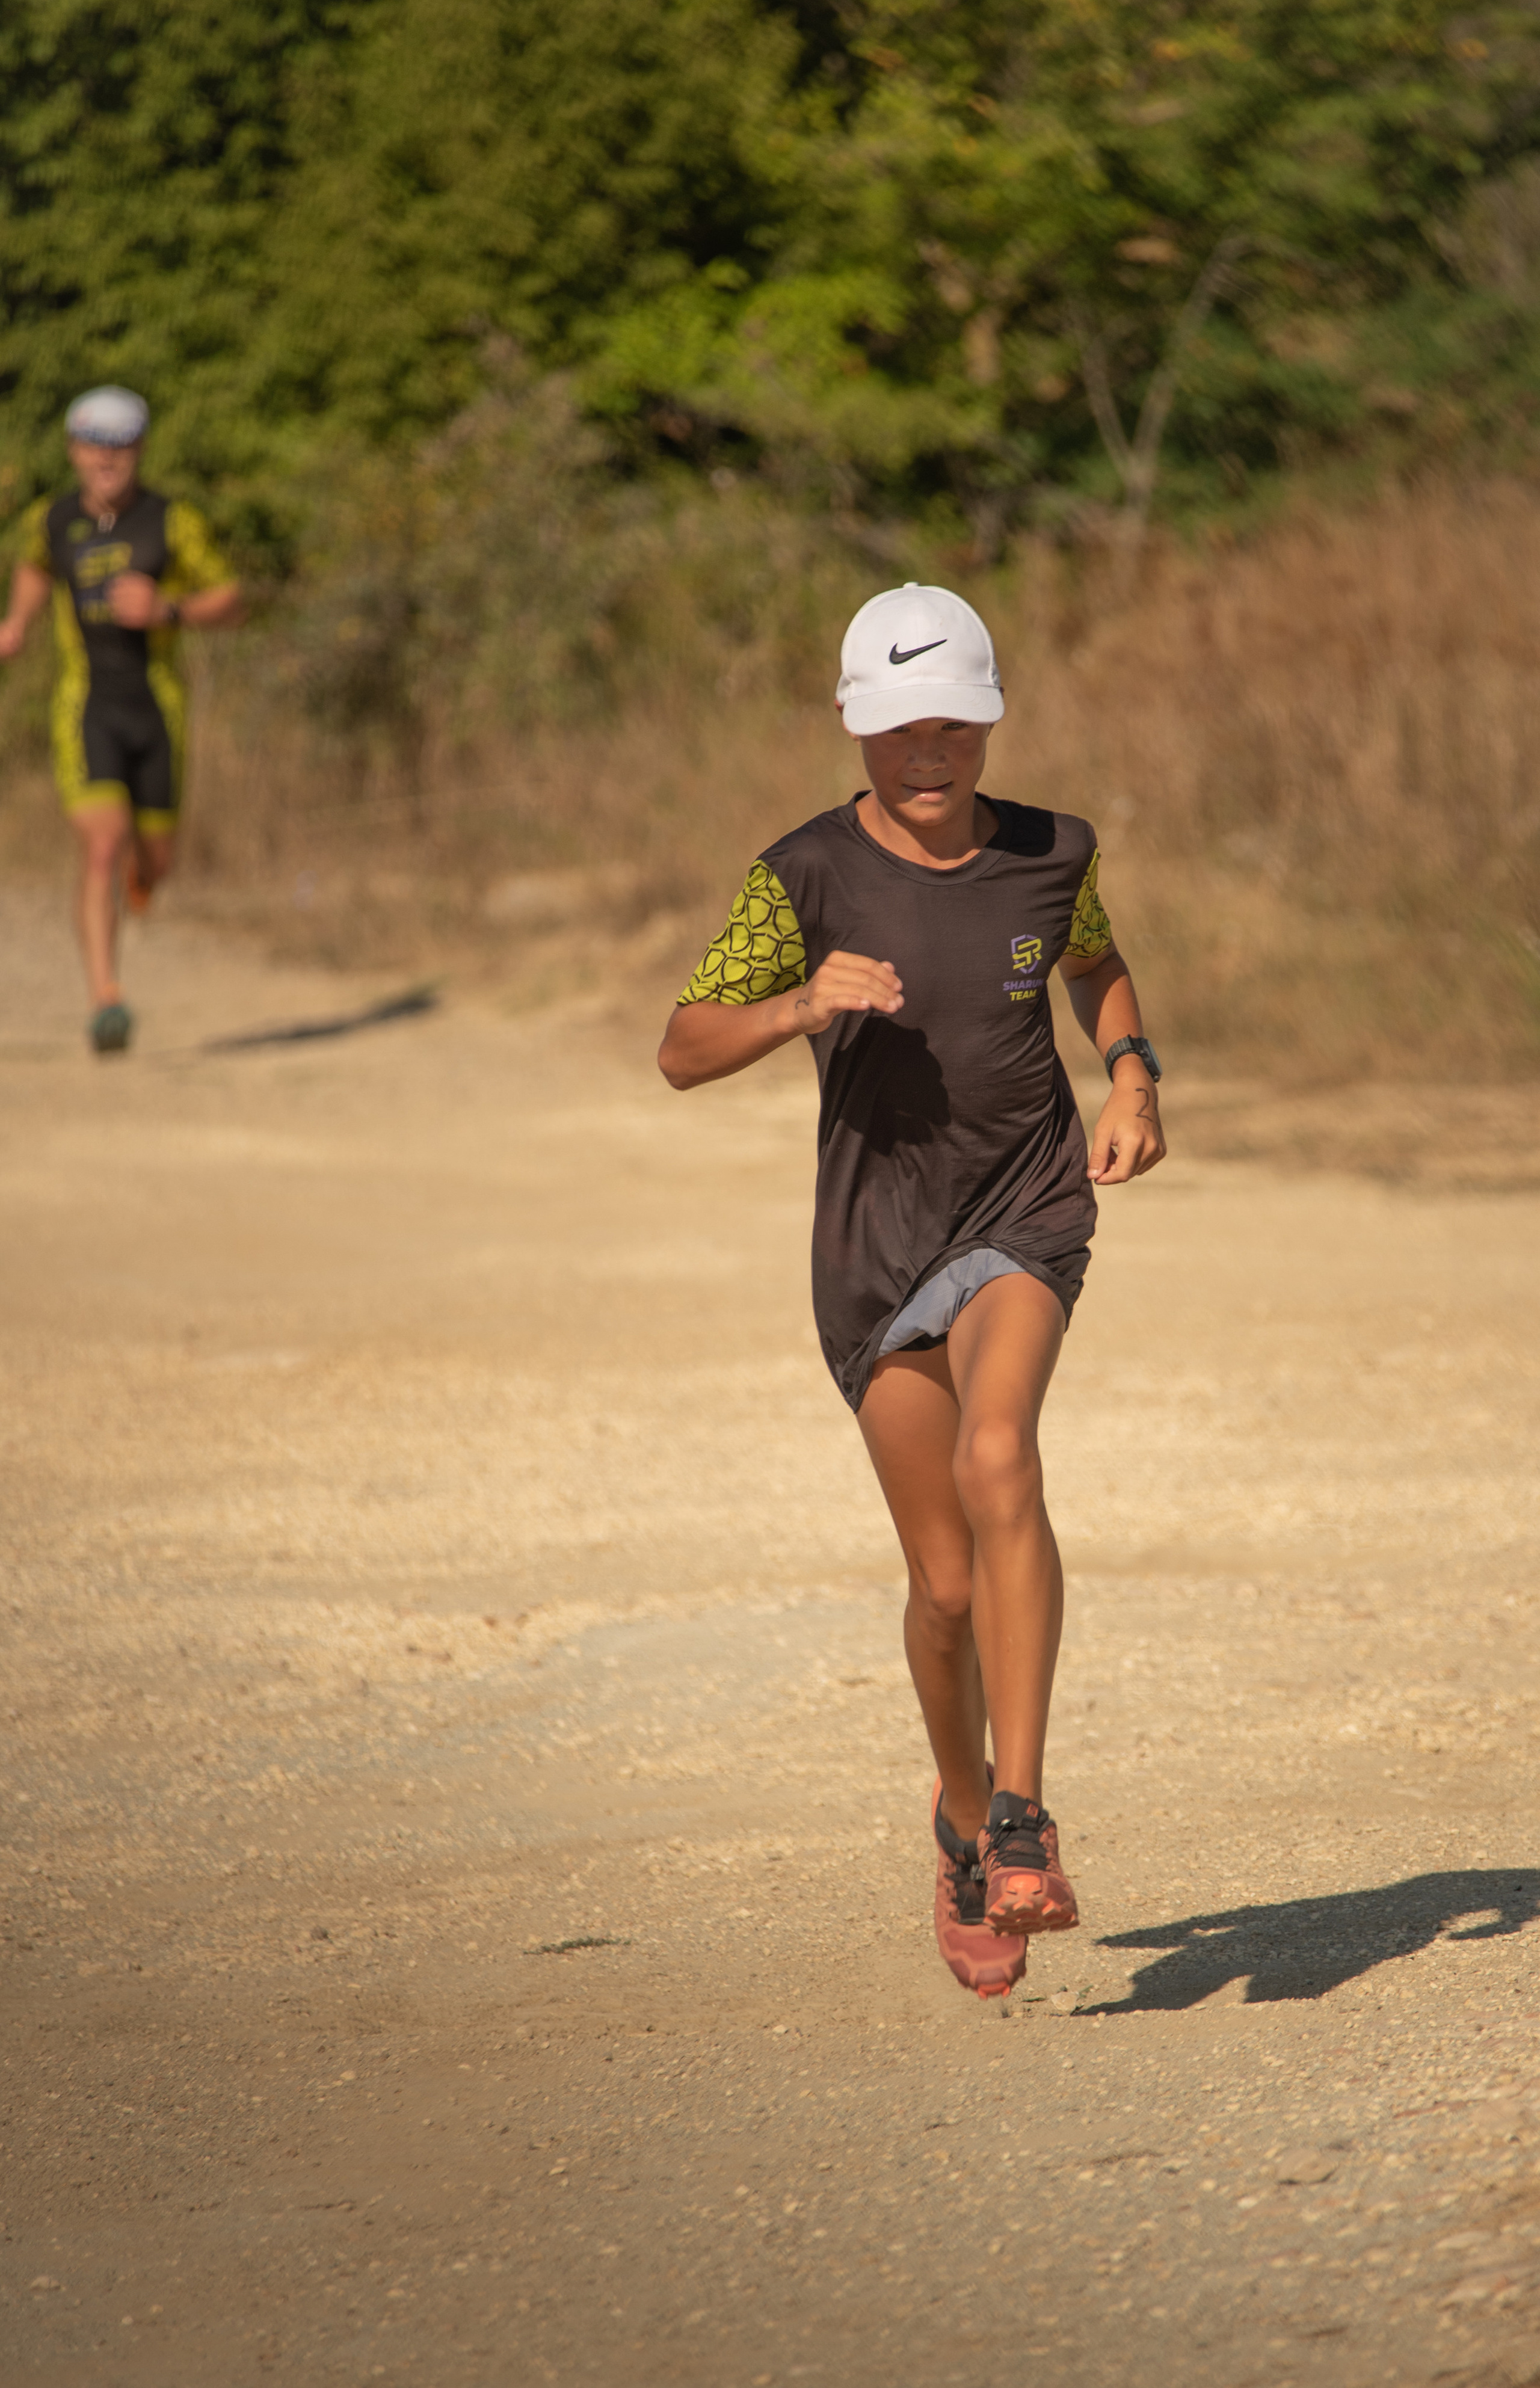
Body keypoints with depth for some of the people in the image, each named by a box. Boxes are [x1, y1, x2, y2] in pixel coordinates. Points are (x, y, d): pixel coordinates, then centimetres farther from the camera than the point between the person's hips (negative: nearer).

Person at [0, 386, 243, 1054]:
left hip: (157, 709, 1)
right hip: (85, 714, -1)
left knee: (151, 864, 13)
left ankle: (137, 861, 53)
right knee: (101, 852, -20)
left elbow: (229, 602, 0)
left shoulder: (173, 522, -6)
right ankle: (106, 1001, -23)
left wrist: (166, 611, -18)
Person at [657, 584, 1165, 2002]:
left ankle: (1022, 1816, -28)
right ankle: (965, 1819, 32)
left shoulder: (1050, 857, 0)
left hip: (1025, 1216, 0)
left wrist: (1133, 1080, 4)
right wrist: (801, 1005, -28)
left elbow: (1098, 966, 22)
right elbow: (683, 1052, -10)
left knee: (997, 1459, -29)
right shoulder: (809, 878, -7)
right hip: (876, 1241, 0)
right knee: (946, 1582, 3)